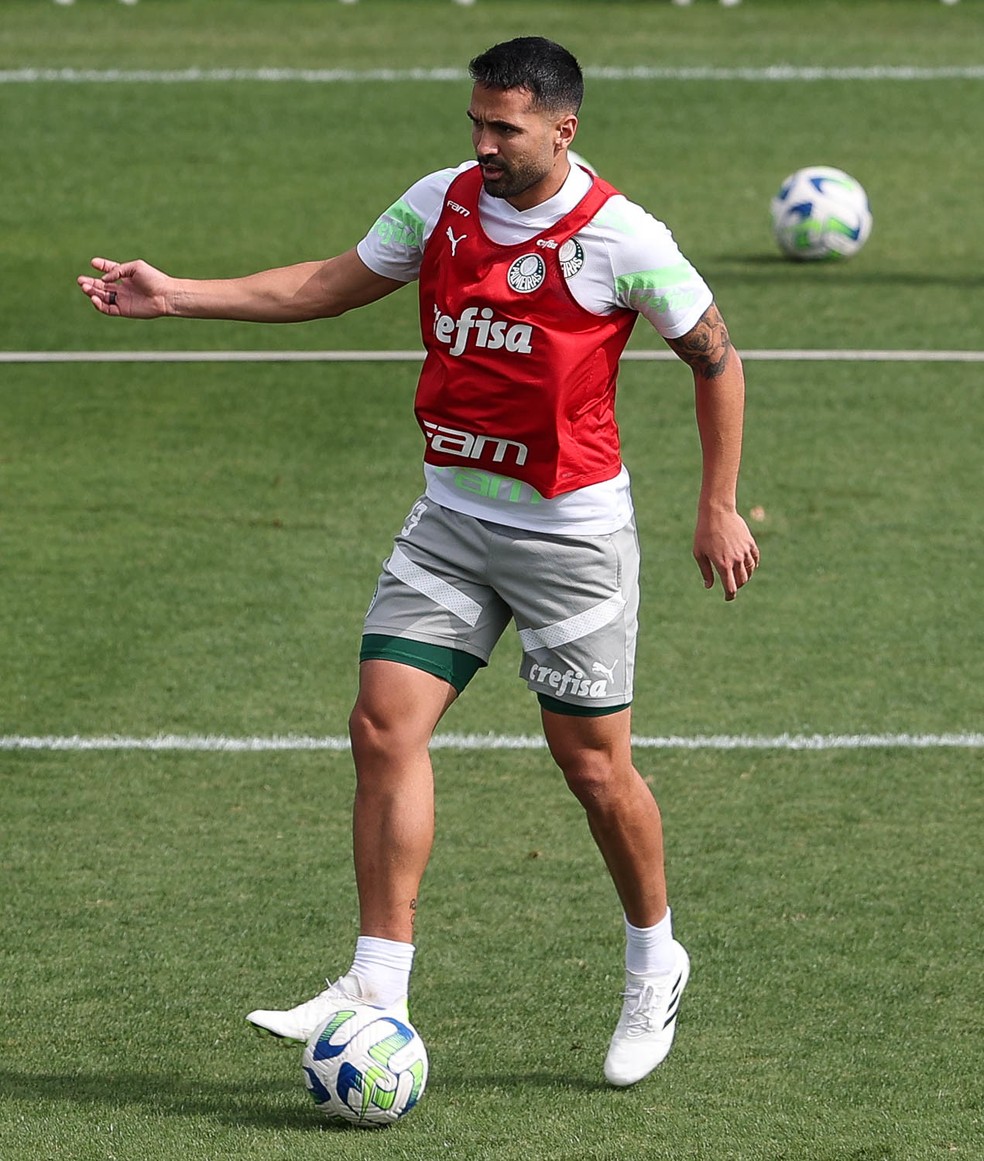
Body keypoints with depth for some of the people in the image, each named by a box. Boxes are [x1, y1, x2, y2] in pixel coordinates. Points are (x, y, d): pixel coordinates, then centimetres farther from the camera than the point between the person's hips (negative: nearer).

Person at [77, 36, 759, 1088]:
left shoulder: (620, 240, -13)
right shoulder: (440, 203, 1)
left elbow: (716, 358, -2)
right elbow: (333, 284, 13)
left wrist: (719, 509, -2)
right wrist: (178, 297, 5)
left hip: (571, 529, -5)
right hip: (451, 516, 5)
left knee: (593, 764, 1)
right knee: (384, 725, -8)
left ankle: (653, 964, 26)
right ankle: (378, 986, -7)